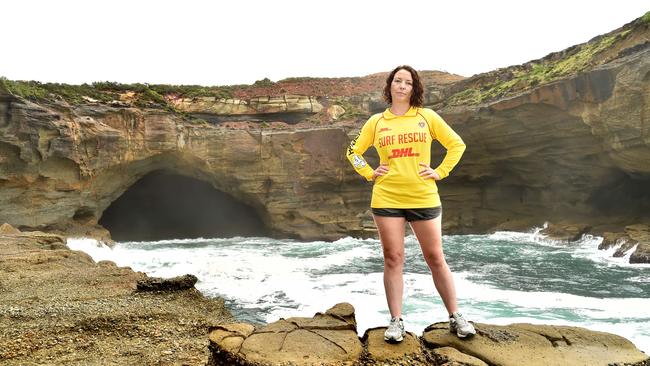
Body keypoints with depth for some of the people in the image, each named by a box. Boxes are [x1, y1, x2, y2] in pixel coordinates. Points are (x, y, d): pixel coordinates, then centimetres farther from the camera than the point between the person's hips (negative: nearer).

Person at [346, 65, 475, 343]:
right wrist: (370, 174, 5)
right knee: (392, 259, 4)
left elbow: (457, 145, 10)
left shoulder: (427, 117, 5)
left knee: (435, 258, 6)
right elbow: (354, 151, 18)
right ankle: (396, 321, 13)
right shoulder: (376, 122, 8)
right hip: (386, 200, 1)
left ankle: (455, 317, 19)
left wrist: (440, 172, 0)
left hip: (424, 199, 0)